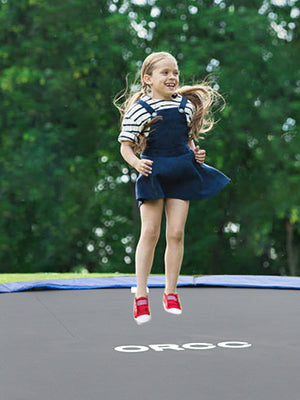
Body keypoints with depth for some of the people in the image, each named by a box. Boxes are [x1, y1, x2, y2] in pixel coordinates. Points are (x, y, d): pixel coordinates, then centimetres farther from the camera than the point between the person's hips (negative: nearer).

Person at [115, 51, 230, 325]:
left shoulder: (186, 105, 9)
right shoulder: (139, 109, -5)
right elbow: (125, 146, -2)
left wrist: (195, 153, 4)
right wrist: (136, 162, -19)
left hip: (182, 173, 3)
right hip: (153, 173, -3)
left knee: (176, 233, 1)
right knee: (150, 232, -6)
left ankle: (171, 293, 13)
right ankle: (141, 295, 1)